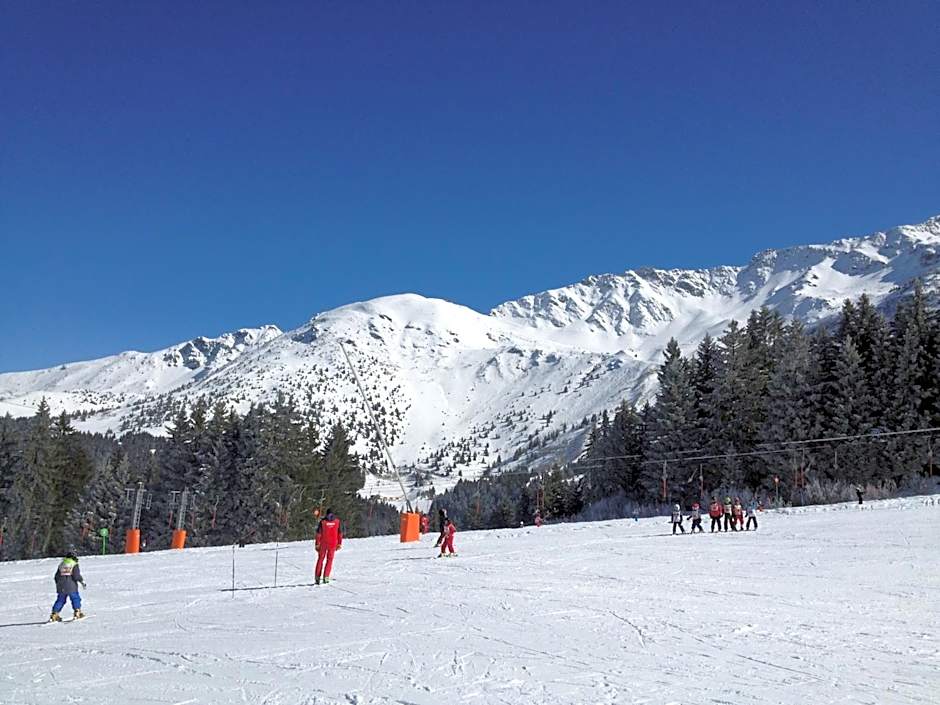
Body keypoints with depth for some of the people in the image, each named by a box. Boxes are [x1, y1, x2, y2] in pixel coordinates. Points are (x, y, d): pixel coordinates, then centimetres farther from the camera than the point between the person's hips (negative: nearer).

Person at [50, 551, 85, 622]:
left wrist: (58, 584, 29)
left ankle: (54, 614, 10)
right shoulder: (74, 564, -1)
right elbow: (76, 575, -13)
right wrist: (82, 581, -2)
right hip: (71, 587, -5)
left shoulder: (61, 564, 15)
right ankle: (77, 612, -4)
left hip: (61, 587, 5)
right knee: (76, 598, 6)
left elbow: (56, 577, 16)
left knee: (60, 600, 15)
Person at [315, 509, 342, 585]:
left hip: (323, 543, 0)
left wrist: (317, 544, 0)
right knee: (329, 560, 8)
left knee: (320, 559, 12)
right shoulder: (337, 521, 2)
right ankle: (326, 577, -3)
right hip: (333, 544, 0)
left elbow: (318, 534, -4)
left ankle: (318, 577, 10)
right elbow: (340, 533, 1)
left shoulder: (322, 521, -1)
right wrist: (339, 544, 6)